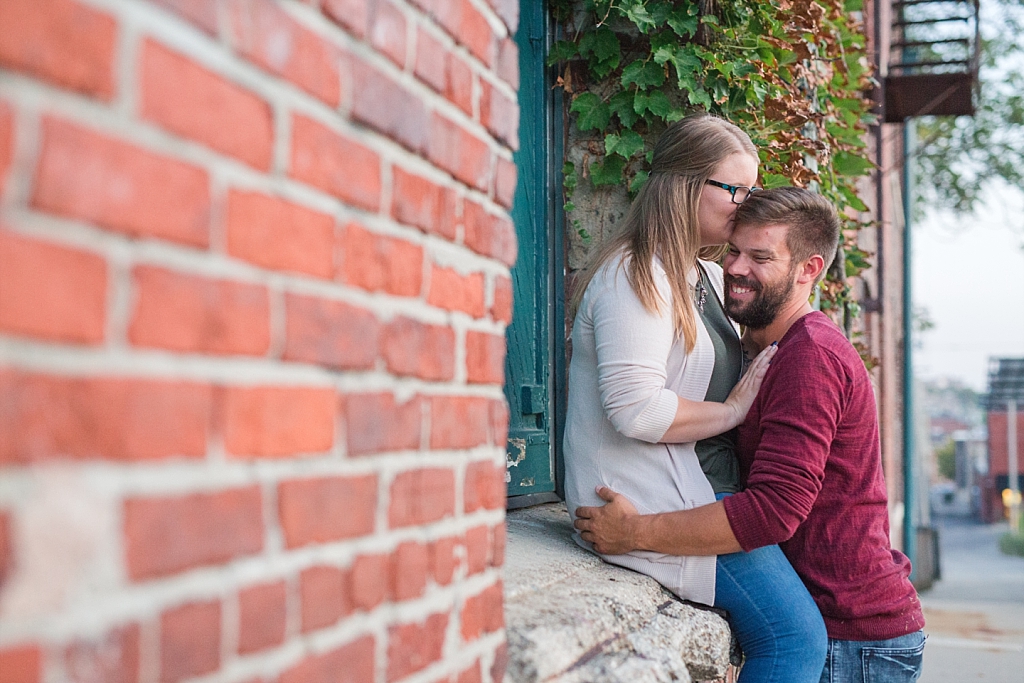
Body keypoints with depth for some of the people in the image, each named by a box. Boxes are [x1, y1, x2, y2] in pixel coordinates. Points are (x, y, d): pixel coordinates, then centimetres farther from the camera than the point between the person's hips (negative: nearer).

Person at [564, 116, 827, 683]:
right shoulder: (634, 275, -11)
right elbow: (636, 410, -22)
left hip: (699, 492, 10)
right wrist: (734, 409, -11)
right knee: (795, 634, -14)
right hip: (655, 504, -10)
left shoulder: (708, 277, 20)